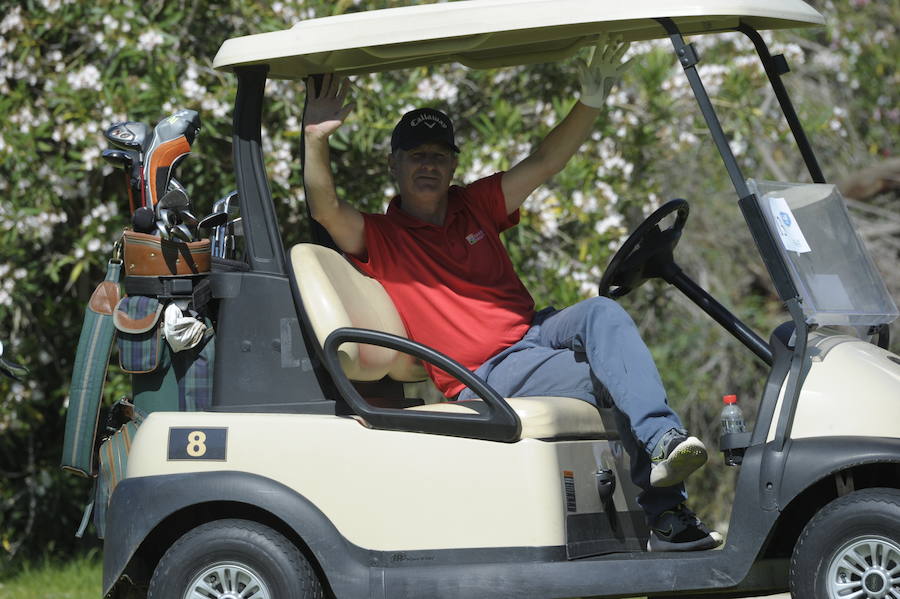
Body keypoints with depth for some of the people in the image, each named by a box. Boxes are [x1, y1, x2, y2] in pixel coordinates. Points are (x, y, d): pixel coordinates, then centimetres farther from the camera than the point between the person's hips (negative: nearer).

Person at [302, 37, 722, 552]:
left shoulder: (475, 206, 17)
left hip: (533, 333, 5)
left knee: (601, 313, -28)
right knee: (616, 380, -28)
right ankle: (665, 514, -32)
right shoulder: (379, 238, 3)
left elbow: (545, 162, 10)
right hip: (484, 375, -5)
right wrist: (316, 138, -31)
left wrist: (592, 102, -3)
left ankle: (662, 442, -40)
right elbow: (325, 208, -17)